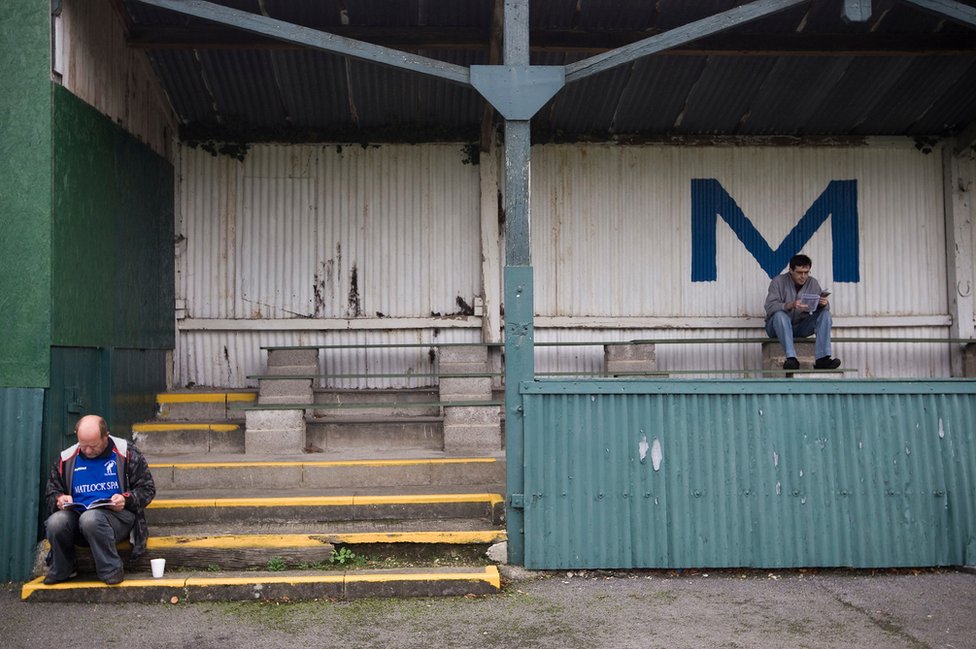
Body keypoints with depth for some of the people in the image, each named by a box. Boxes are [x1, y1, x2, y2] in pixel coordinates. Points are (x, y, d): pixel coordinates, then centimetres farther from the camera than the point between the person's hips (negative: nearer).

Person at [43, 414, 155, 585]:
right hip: (77, 514, 4)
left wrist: (126, 499, -14)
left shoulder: (126, 454, 3)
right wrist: (59, 499, -3)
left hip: (117, 514, -4)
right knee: (55, 522, -31)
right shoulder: (67, 459, 12)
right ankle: (61, 570, -3)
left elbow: (147, 489, 4)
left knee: (91, 519, -39)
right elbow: (51, 492, 21)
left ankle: (111, 570, -19)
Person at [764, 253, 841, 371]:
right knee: (780, 315, -36)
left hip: (801, 328, 4)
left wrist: (824, 304, -28)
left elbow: (824, 307, -2)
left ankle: (822, 359, -31)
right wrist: (790, 305, -42)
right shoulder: (778, 281, -11)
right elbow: (770, 307, -24)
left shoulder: (813, 283, 1)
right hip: (779, 326, -4)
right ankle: (791, 358, -45)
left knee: (825, 314, -18)